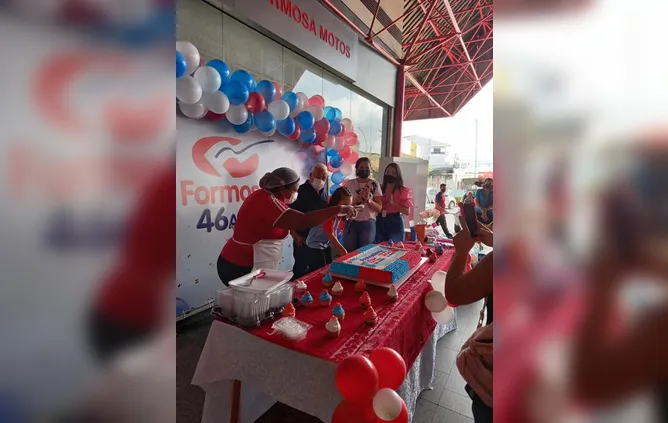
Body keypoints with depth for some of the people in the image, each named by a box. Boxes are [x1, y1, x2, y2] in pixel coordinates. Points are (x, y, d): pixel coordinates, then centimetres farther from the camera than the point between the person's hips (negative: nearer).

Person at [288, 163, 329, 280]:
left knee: (318, 269, 16)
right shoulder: (300, 191, -14)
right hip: (303, 239, -7)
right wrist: (295, 235, -17)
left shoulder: (322, 192, 8)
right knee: (300, 270, 1)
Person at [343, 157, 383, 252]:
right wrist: (359, 197, -18)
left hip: (368, 223, 0)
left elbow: (379, 208, -2)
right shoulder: (350, 183, 3)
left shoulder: (375, 184, 1)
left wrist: (368, 199, -20)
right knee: (349, 252, 4)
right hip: (351, 223, 1)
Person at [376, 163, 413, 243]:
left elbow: (407, 212, -9)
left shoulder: (403, 190, -2)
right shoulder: (380, 189, 7)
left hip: (395, 223, -3)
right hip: (380, 222, 3)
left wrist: (393, 203, -16)